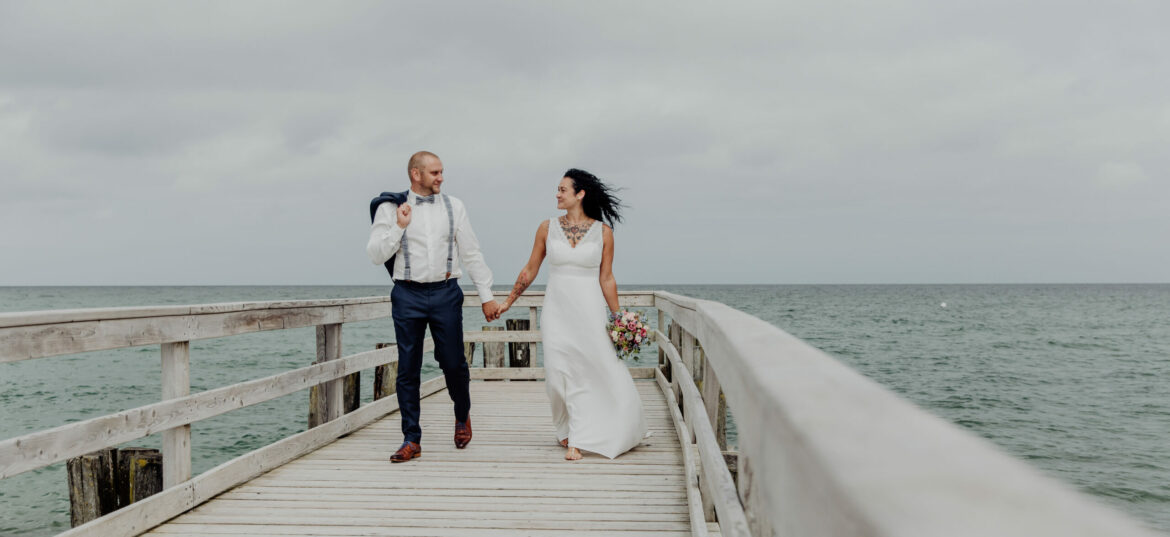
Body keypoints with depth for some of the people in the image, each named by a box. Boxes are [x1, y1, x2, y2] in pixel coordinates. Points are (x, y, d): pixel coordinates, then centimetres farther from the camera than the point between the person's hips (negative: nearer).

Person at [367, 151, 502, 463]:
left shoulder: (453, 207, 7)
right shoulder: (390, 208, 2)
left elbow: (471, 254, 9)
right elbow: (375, 255, -2)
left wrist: (487, 296, 7)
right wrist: (399, 227, -15)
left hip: (445, 293, 1)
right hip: (407, 295, -1)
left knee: (453, 363, 1)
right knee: (408, 369, 2)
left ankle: (462, 415, 31)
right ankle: (411, 440, 12)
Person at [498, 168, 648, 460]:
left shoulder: (602, 231, 0)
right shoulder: (547, 228, 4)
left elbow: (606, 279, 3)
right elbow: (530, 270, 11)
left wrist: (618, 318, 2)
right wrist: (507, 302, 13)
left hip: (589, 310, -1)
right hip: (557, 311, 1)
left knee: (600, 370, -6)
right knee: (560, 375, 1)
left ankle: (578, 437, 9)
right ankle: (571, 435, 22)